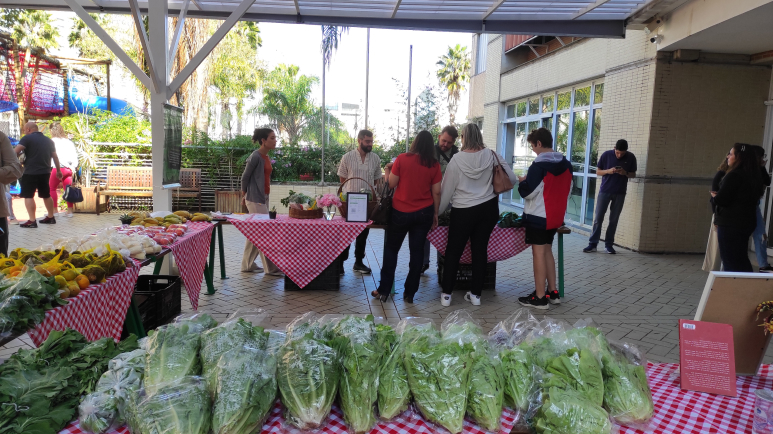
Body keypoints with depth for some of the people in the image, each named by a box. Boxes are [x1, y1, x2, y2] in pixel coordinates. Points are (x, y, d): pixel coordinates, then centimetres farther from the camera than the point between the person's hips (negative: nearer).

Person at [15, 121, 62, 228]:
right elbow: (55, 156, 15)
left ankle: (32, 221, -9)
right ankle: (51, 217, 24)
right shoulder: (48, 140, 13)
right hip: (45, 172, 7)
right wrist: (58, 171, 20)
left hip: (31, 172, -7)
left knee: (28, 196, -3)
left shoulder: (27, 138, -6)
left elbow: (16, 152, -17)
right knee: (46, 195, 17)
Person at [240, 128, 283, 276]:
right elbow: (245, 177, -10)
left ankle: (247, 265, 23)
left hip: (263, 197, 9)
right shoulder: (255, 157, -15)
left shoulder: (266, 157, 11)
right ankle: (271, 268, 2)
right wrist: (245, 194, 1)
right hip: (255, 199, -9)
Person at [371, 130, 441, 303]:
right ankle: (410, 293, 16)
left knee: (391, 249, 12)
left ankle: (384, 290, 14)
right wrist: (435, 214, 9)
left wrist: (388, 170, 12)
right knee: (417, 251, 10)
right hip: (424, 213, 2)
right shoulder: (434, 165, -2)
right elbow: (436, 192, -1)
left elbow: (391, 184, -6)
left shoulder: (402, 159, -9)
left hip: (401, 211, -2)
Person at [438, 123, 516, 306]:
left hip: (463, 210, -3)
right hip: (488, 208, 3)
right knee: (480, 249, 12)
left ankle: (446, 294, 13)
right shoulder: (491, 155, -4)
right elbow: (512, 178, 0)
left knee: (453, 251, 9)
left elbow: (447, 189, -4)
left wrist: (438, 211, 7)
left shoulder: (457, 159, -10)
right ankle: (476, 294, 18)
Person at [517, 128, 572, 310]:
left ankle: (539, 298, 3)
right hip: (556, 216, 8)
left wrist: (522, 181, 2)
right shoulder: (566, 164, 7)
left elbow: (527, 192, -16)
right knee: (547, 250, 18)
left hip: (538, 216, -8)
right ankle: (553, 292, 23)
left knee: (538, 253, -2)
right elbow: (568, 190, 15)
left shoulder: (538, 166, -17)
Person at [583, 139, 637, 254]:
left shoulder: (631, 157, -2)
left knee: (614, 220, 5)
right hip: (605, 191, -1)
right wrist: (608, 171, -19)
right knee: (598, 218, -2)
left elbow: (633, 175, 6)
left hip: (620, 193, 1)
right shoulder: (606, 155, -6)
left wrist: (625, 173, -15)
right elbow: (598, 172, 1)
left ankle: (608, 244, 13)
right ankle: (593, 244, 3)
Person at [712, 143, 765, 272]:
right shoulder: (753, 175, 11)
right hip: (747, 222, 9)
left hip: (730, 224, -9)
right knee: (741, 259, 17)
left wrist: (714, 196, 3)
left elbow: (721, 200, -20)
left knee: (730, 261, -1)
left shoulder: (734, 175, -17)